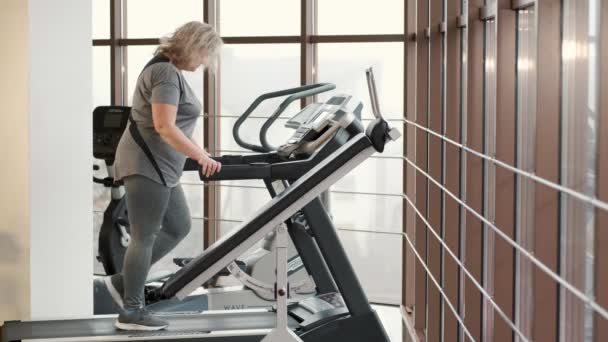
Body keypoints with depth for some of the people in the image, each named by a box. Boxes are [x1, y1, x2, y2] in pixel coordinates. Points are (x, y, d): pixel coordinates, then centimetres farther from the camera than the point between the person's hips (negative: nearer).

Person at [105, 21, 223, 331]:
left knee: (178, 227, 14)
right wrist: (202, 157, -24)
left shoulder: (171, 71, 17)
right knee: (145, 236, -4)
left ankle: (123, 281, 18)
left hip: (159, 166, 11)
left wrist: (199, 155, 20)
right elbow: (164, 127, -25)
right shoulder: (165, 73, -16)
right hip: (146, 164, -11)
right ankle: (131, 312, 4)